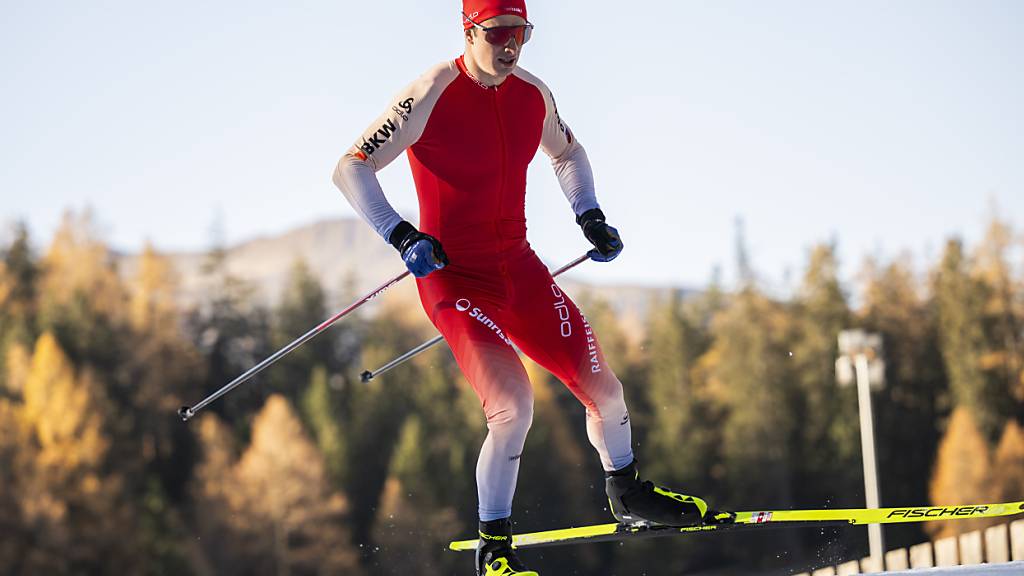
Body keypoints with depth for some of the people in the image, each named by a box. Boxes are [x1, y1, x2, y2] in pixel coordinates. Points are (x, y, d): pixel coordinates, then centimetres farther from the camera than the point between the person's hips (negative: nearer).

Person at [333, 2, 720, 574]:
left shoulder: (534, 95, 1)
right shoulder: (430, 97, -17)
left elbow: (567, 153, 23)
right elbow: (351, 168, -17)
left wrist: (590, 216, 11)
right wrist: (401, 234, -28)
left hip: (521, 269, 6)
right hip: (454, 277, -6)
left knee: (605, 390, 4)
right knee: (514, 404, -24)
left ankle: (627, 494, 35)